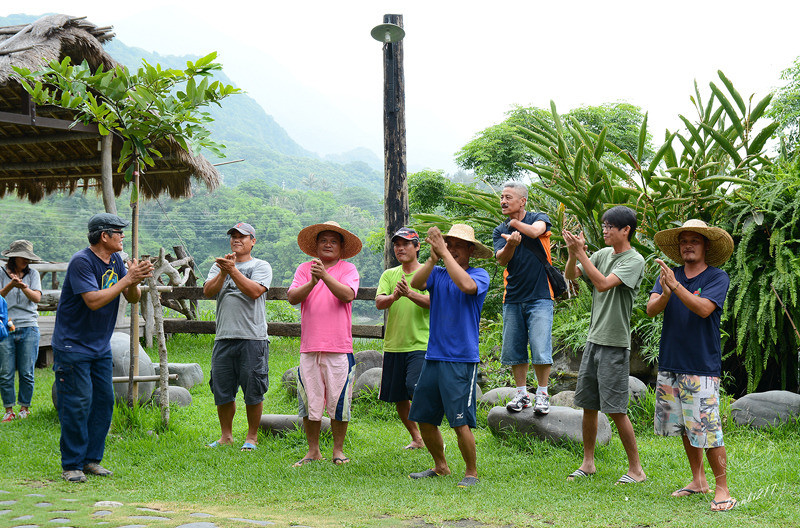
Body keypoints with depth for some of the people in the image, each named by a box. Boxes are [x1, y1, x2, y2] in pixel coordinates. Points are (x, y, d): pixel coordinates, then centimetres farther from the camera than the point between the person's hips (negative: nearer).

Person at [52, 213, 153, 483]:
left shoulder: (116, 260, 7)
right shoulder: (81, 261, -18)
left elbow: (133, 298, 5)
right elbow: (94, 300, -27)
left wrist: (135, 281, -17)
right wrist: (127, 279, -25)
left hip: (101, 347, 8)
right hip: (73, 347, -8)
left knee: (104, 402, 8)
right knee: (77, 405, -7)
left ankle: (92, 459, 18)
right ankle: (72, 465, 1)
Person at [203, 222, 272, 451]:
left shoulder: (261, 266, 4)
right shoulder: (219, 265, 16)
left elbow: (254, 291, -13)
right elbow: (208, 291, 0)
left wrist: (233, 270, -18)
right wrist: (223, 272, -15)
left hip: (253, 337, -4)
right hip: (224, 337, 4)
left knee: (253, 390, 0)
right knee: (222, 390, 7)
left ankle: (252, 436, 13)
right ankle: (226, 435, 20)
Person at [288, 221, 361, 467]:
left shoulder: (348, 269, 5)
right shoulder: (305, 269, 11)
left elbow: (348, 295, -13)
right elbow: (292, 297, -2)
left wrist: (325, 276, -24)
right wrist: (312, 283, -19)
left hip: (339, 347, -2)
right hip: (309, 346, 2)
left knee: (339, 401, 2)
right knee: (309, 401, 4)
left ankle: (338, 450, 14)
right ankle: (313, 451, 15)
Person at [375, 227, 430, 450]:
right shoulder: (389, 275, 10)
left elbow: (433, 302, -15)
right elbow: (378, 302, -5)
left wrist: (409, 293, -32)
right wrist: (394, 296, -27)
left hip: (421, 344, -5)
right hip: (393, 345, 5)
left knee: (416, 389, -19)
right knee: (398, 398, 10)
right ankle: (416, 438, 29)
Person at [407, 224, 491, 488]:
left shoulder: (480, 275, -2)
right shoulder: (438, 274, 9)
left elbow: (466, 285, -25)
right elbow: (415, 283, -10)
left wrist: (444, 253, -20)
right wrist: (433, 257, -22)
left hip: (462, 360, -5)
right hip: (433, 357, 5)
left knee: (460, 422, -8)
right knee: (424, 418, 10)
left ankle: (471, 472, 9)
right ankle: (440, 467, 28)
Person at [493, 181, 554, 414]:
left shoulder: (539, 218, 3)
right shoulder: (500, 231, 11)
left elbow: (535, 231, -21)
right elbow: (501, 260, -6)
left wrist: (514, 222, -5)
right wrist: (510, 244, -26)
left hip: (539, 296, -4)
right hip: (512, 298, 4)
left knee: (541, 350, -9)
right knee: (514, 351, 6)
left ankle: (542, 394, 5)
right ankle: (521, 393, 19)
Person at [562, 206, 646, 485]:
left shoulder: (634, 260, -11)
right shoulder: (603, 254, 11)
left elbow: (603, 284, -23)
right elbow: (570, 275, 6)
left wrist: (581, 253, -21)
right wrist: (573, 253, -12)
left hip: (615, 345, -7)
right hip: (593, 339, 7)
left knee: (615, 409, -6)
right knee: (588, 405, 11)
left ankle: (636, 469, 4)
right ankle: (588, 462, 22)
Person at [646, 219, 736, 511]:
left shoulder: (717, 277, -5)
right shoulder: (668, 275, 7)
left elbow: (704, 309, -20)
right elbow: (651, 309, -6)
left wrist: (676, 286, -31)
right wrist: (665, 293, -27)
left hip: (702, 367, -5)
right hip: (670, 364, 5)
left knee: (708, 431, -8)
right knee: (686, 427, 14)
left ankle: (722, 489, 1)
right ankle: (698, 481, 27)